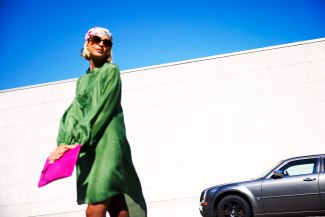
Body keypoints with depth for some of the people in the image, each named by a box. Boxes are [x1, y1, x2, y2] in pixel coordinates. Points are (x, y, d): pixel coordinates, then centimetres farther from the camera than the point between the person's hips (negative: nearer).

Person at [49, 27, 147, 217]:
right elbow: (73, 113, 10)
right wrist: (64, 143, -7)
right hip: (87, 148, 5)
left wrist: (78, 141, -15)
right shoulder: (82, 80, 23)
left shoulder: (111, 71, 5)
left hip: (107, 143, -5)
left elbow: (103, 109, -8)